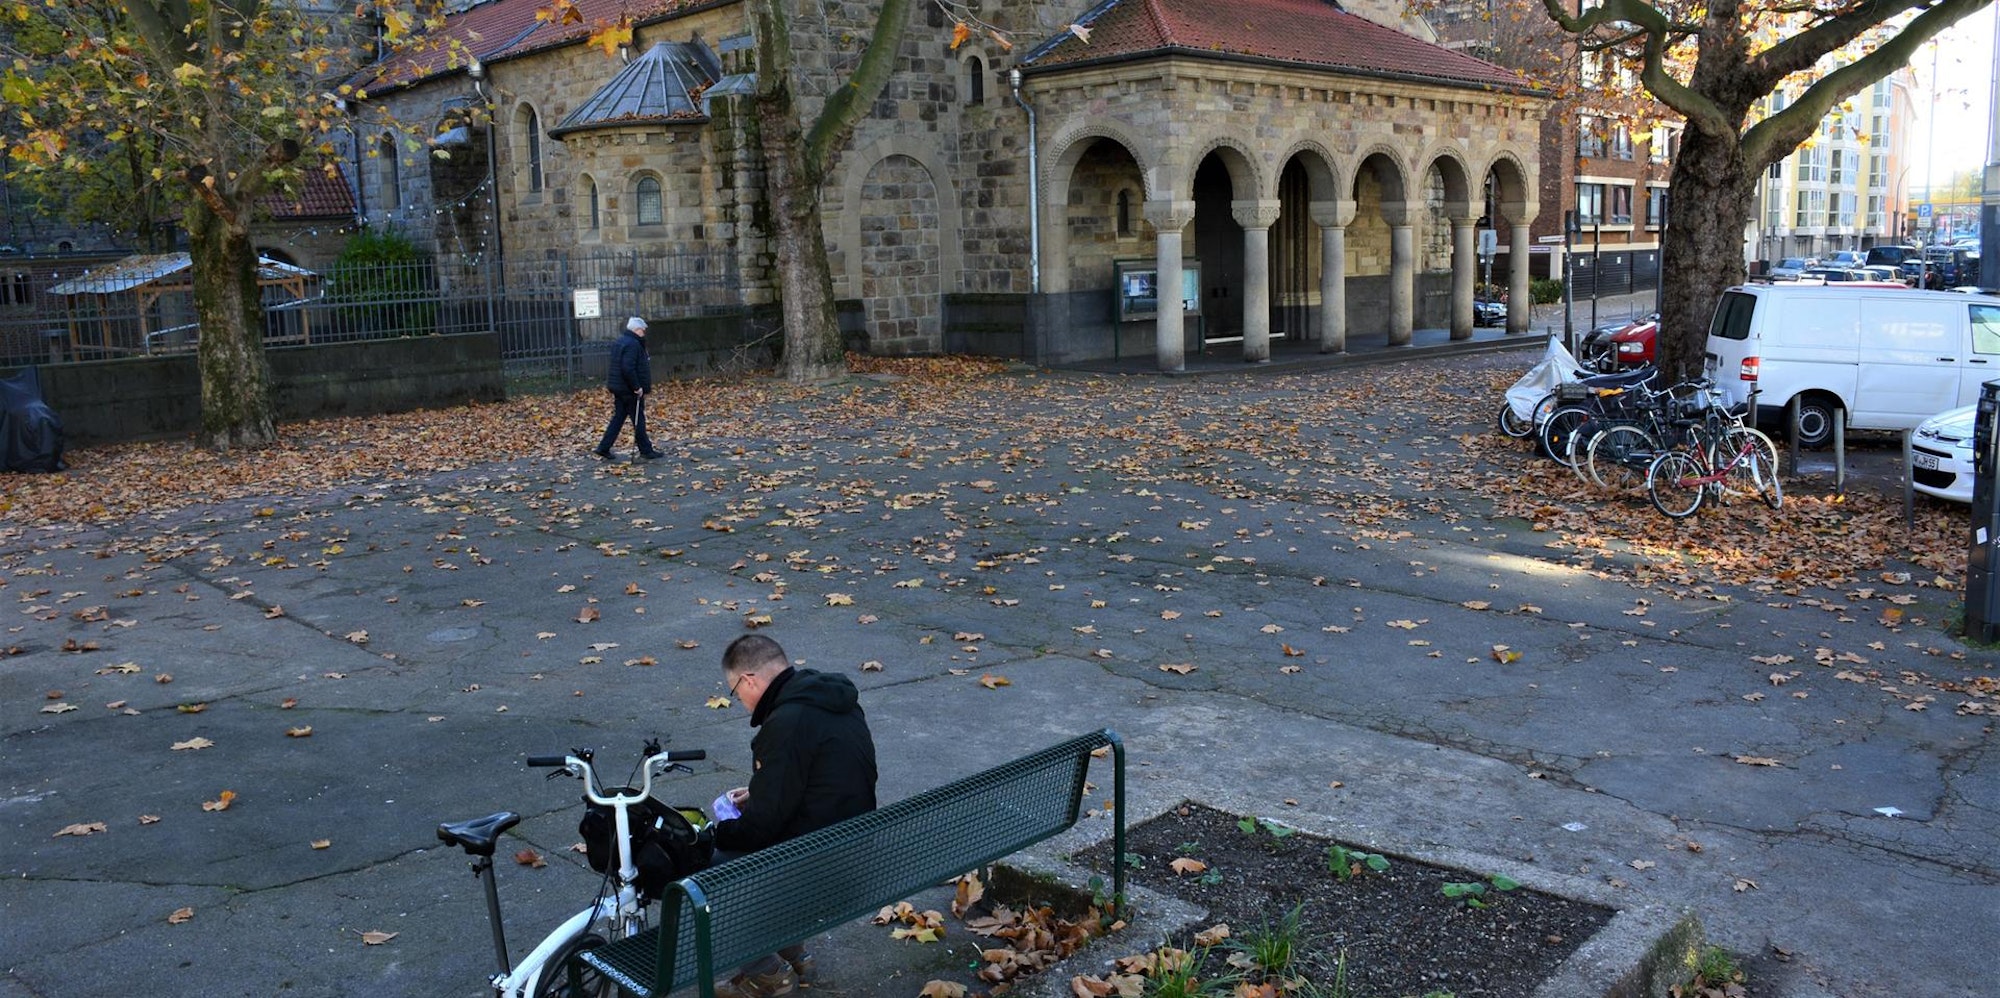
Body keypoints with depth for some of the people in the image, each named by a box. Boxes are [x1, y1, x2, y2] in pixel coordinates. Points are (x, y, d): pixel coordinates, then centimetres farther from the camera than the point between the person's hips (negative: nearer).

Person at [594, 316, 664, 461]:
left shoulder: (620, 342, 15)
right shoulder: (632, 344, -18)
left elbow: (612, 365, 20)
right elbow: (628, 369, -27)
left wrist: (610, 385, 23)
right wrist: (637, 387, -22)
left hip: (618, 388, 10)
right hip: (630, 390, -10)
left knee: (618, 418, 12)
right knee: (638, 420, 0)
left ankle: (603, 448, 10)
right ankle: (646, 450, 8)